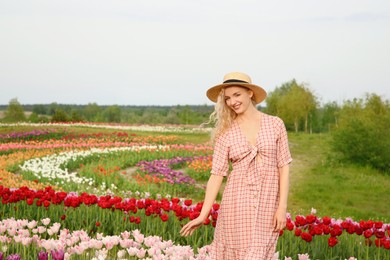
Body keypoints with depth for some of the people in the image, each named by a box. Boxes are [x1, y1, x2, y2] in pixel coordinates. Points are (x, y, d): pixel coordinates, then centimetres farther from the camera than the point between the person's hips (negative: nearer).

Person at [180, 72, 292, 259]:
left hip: (267, 203, 0)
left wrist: (282, 206, -6)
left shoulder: (275, 124, 2)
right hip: (237, 202, 0)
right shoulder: (225, 132, 2)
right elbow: (217, 174, -1)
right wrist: (203, 215, -8)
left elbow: (283, 166, 2)